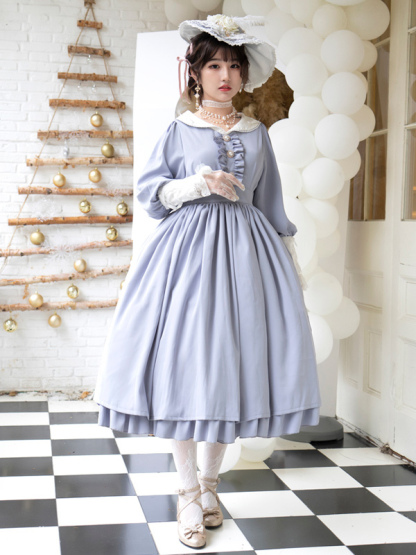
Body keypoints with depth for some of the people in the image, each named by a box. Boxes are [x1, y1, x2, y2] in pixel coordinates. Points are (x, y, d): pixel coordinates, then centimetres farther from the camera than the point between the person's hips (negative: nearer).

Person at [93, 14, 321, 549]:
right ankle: (189, 491, 7)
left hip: (245, 248, 3)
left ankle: (210, 479, 18)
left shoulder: (256, 132, 14)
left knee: (234, 362, 1)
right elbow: (150, 190, 2)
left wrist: (289, 252, 16)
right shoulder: (179, 129, 7)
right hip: (189, 246, -2)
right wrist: (198, 184, -13)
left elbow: (271, 201, 17)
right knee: (184, 362, -6)